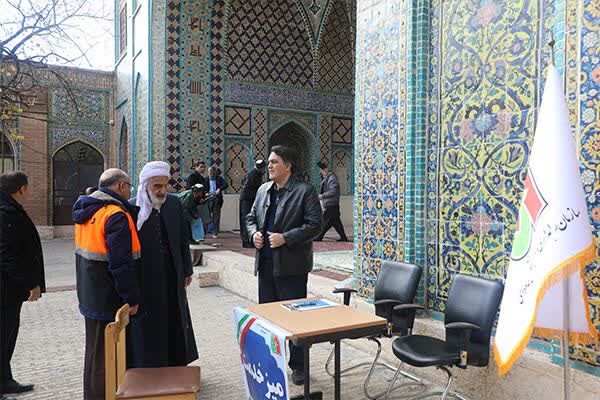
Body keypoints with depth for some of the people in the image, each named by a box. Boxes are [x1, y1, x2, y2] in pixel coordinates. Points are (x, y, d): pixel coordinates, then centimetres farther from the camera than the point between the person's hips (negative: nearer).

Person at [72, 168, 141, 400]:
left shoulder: (86, 211, 9)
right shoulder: (116, 215, -21)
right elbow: (121, 263, -24)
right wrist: (132, 299, -18)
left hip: (90, 295, 10)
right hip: (109, 300, -10)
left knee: (95, 351, 22)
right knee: (105, 356, 3)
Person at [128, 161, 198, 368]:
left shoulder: (174, 203, 2)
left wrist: (187, 271, 11)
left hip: (172, 276, 5)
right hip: (144, 279, -4)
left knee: (175, 323, 17)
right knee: (148, 327, 8)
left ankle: (177, 364, 35)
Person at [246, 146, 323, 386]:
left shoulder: (305, 191, -8)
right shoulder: (263, 190, 12)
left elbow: (315, 225, -13)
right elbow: (251, 218, 20)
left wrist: (285, 238, -19)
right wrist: (254, 233, -1)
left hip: (291, 266, -6)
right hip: (265, 264, 6)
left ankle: (298, 366, 21)